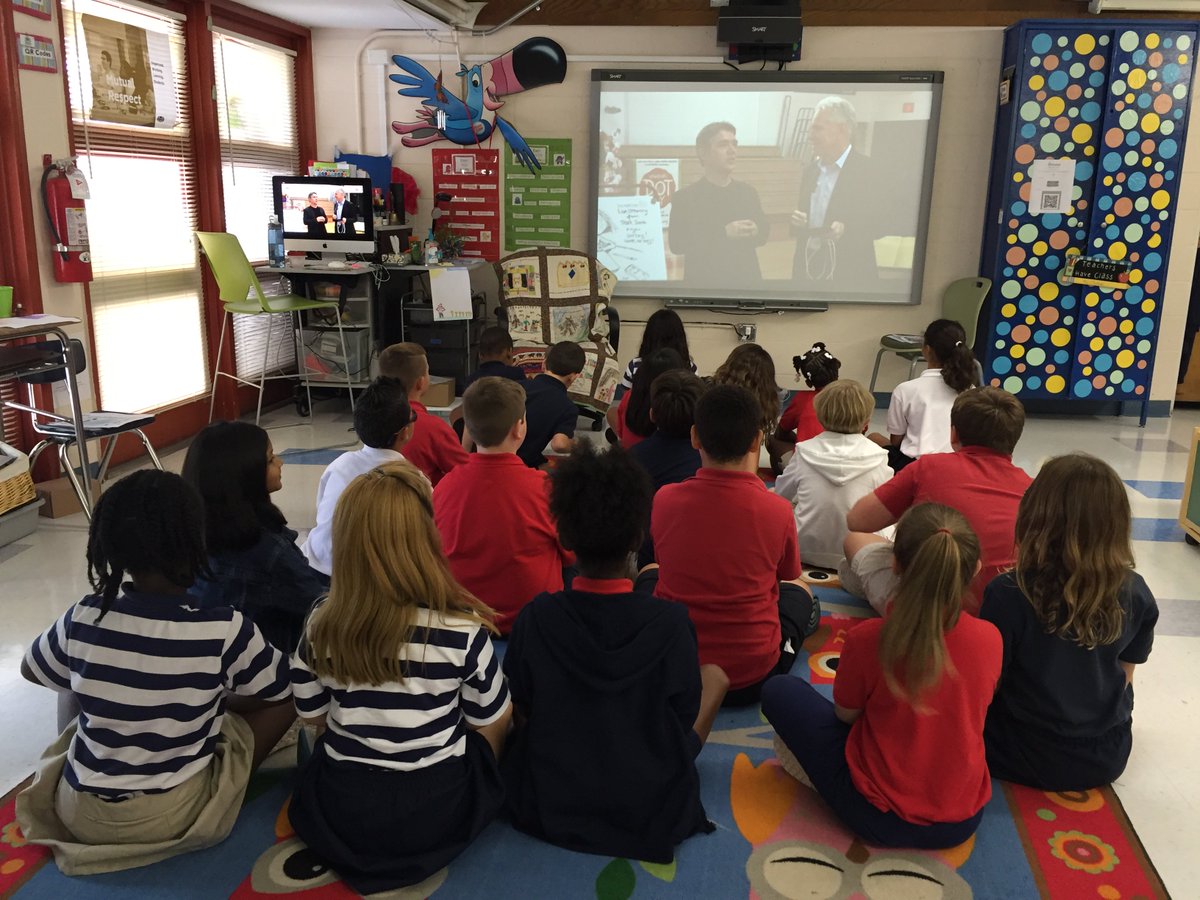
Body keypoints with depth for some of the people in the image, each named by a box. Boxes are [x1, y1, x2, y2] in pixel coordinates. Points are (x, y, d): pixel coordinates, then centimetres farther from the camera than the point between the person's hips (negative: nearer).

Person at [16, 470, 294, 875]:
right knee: (281, 701, 8)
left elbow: (32, 670, 9)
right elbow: (282, 691, -6)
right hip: (173, 819, -3)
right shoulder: (224, 629, -23)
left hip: (78, 813, 4)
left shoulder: (82, 619, -13)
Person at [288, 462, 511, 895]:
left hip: (339, 814, 3)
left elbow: (315, 717, 2)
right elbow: (492, 724, -7)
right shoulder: (462, 630, -22)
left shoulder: (320, 627, -14)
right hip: (438, 814, -2)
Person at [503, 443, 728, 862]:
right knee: (715, 675, 15)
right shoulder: (671, 622, -21)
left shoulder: (535, 619, -18)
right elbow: (687, 720, -8)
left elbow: (521, 714, -3)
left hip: (547, 809, 2)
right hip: (655, 813, -1)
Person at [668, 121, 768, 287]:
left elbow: (764, 231, 15)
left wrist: (755, 232, -10)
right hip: (704, 284, -4)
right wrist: (723, 234, -20)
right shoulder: (684, 197, -6)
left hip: (746, 280, 4)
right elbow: (676, 243, -15)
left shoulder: (748, 191, 10)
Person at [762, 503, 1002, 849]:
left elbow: (845, 715, -4)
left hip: (881, 820, -4)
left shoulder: (867, 638, -22)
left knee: (780, 690, 5)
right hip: (964, 823, 4)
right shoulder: (990, 638, -11)